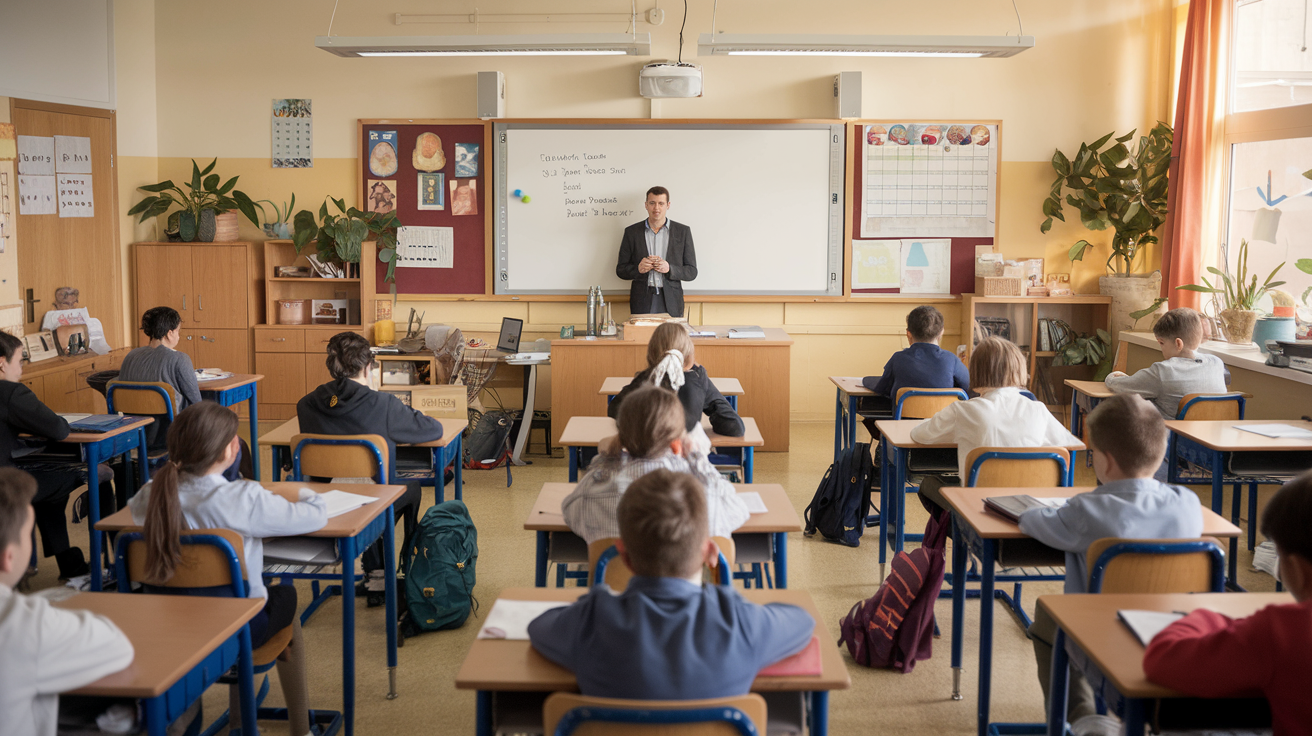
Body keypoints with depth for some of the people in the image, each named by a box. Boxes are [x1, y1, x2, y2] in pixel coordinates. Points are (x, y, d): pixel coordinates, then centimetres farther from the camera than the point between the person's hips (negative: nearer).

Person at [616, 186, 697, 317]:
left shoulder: (683, 231, 8)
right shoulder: (632, 232, 9)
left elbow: (692, 272, 7)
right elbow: (620, 270, 10)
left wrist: (669, 269, -12)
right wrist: (638, 269, -11)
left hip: (671, 303, 0)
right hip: (642, 303, 0)